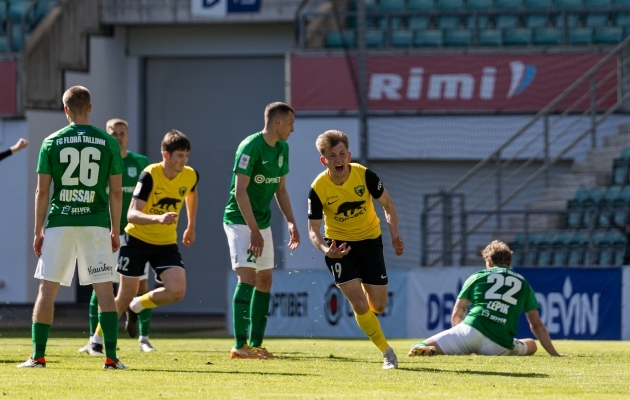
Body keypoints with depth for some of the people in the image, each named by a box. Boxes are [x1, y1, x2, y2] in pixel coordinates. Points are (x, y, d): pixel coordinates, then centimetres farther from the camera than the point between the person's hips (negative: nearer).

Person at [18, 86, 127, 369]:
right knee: (104, 290, 2)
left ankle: (38, 356, 5)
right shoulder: (108, 143, 2)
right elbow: (116, 191, 2)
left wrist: (38, 231, 8)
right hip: (96, 224, 0)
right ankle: (111, 357, -4)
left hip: (59, 223, 0)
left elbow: (42, 191, 2)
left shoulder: (51, 142, 1)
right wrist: (115, 231, 11)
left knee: (47, 289, 6)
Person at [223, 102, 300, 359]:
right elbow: (240, 191, -22)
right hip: (240, 220, -9)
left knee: (265, 280, 9)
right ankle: (239, 346, -19)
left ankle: (255, 344, 15)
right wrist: (254, 231, -25)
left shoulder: (282, 149, 6)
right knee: (247, 276, -17)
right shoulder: (250, 147, -19)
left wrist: (291, 222, 6)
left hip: (262, 222, 9)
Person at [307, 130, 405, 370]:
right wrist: (325, 249, -35)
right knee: (359, 305, -15)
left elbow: (387, 204, -2)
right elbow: (314, 229, -14)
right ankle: (386, 351, 3)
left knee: (378, 306, 2)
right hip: (339, 246, -2)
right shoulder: (318, 188, -20)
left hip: (369, 240, 2)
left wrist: (394, 234, -17)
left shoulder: (364, 175, -18)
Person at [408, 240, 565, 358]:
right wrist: (555, 354, 30)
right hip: (499, 348, 0)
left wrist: (462, 345, 37)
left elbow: (456, 316, 23)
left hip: (472, 330, 0)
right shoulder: (523, 283, 23)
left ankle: (428, 350, -35)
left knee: (418, 348, 7)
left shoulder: (477, 277, 20)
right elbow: (536, 325, 24)